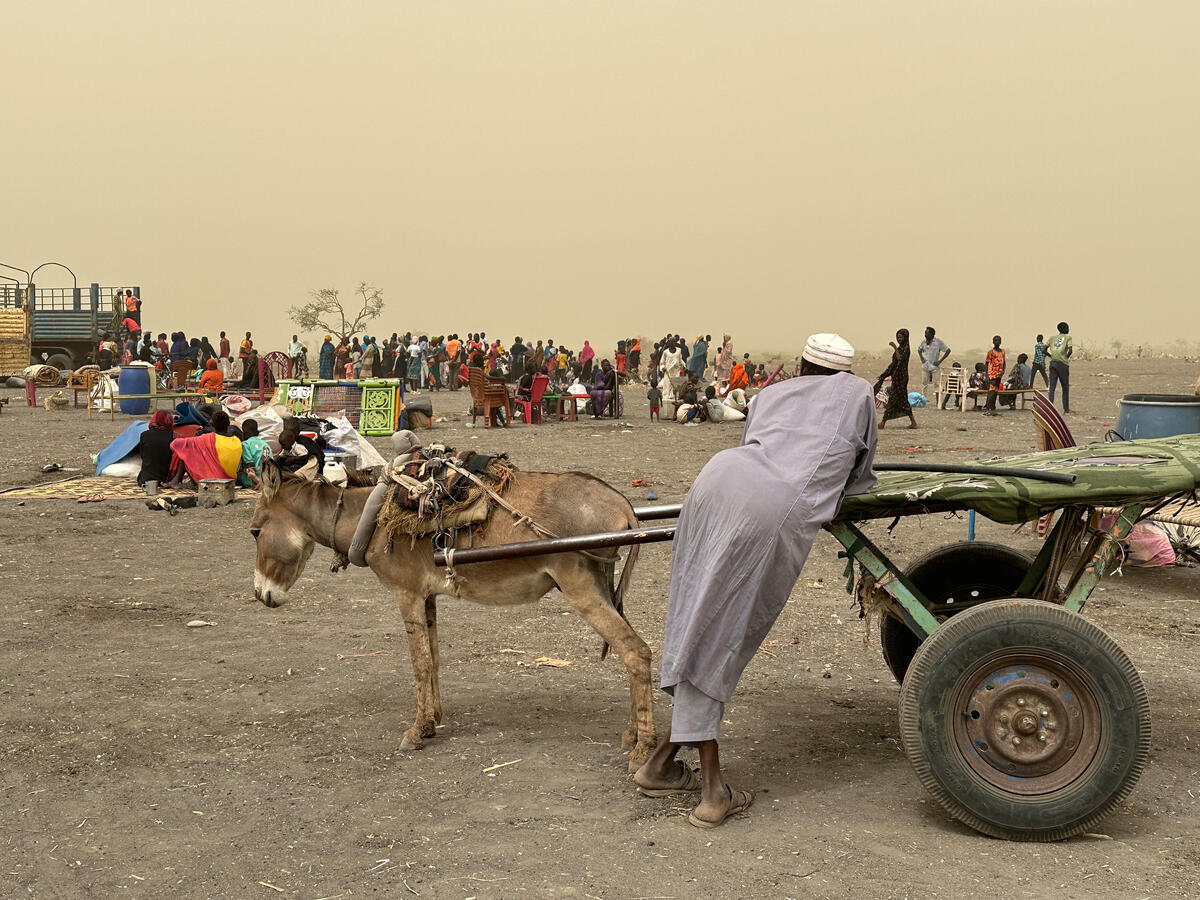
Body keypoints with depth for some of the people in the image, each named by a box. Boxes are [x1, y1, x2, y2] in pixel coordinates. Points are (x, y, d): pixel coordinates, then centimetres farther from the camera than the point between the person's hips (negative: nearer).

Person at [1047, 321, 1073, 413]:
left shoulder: (1052, 338, 14)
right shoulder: (1068, 337, 0)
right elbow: (1070, 350, -14)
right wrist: (1067, 357, 3)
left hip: (1053, 363, 4)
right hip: (1063, 364, -4)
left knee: (1052, 387, 2)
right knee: (1065, 387, 10)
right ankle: (1066, 408, 15)